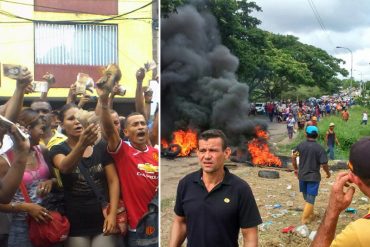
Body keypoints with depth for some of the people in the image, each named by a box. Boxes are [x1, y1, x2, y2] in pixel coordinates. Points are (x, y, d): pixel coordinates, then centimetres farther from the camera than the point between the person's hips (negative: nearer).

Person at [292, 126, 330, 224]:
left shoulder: (301, 145, -3)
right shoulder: (320, 148, -15)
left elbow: (293, 157, 3)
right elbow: (324, 164, -15)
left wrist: (295, 169, 17)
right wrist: (328, 173, 4)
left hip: (302, 175, 4)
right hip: (313, 176, -4)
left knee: (306, 197, 21)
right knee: (310, 198, 5)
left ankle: (310, 214, 37)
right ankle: (305, 218, 5)